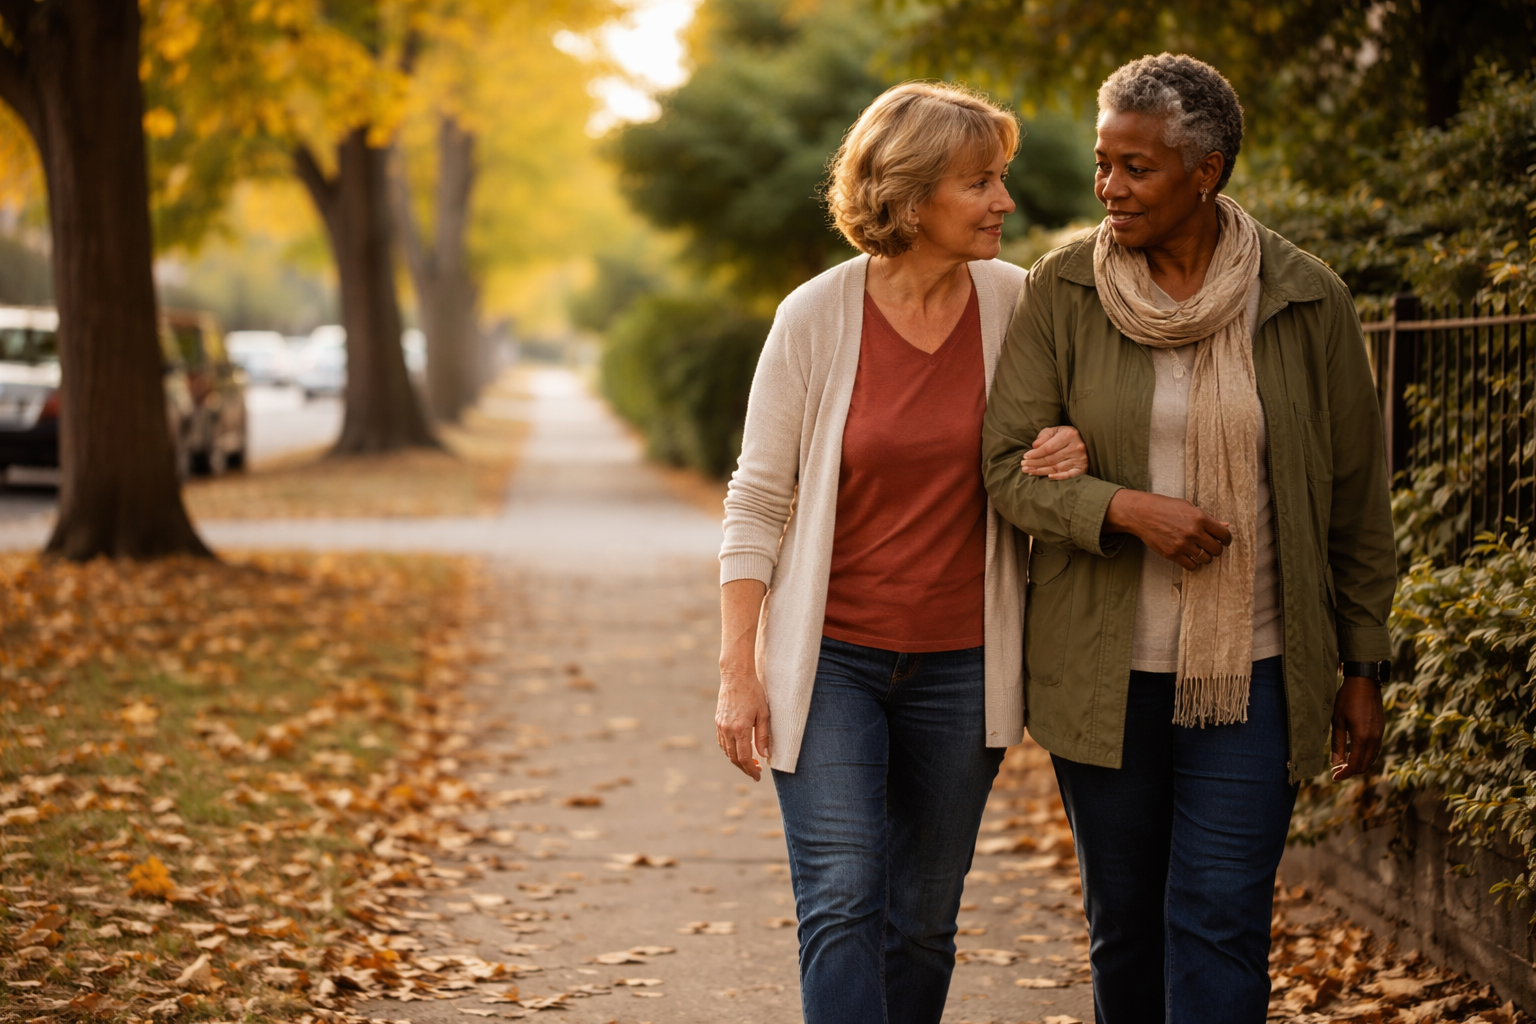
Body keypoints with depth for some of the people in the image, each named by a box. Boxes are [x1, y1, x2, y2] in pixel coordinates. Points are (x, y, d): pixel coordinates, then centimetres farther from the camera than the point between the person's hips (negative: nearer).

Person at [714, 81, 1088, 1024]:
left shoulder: (1015, 305, -1)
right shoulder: (816, 318, -9)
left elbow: (1060, 432, 15)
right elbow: (757, 503, -4)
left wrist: (1076, 453, -10)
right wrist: (738, 672, -8)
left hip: (959, 663, 3)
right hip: (829, 658, -3)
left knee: (924, 918, 10)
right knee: (842, 904, -12)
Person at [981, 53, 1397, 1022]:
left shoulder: (1307, 300, -3)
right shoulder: (1061, 293, -2)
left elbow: (1356, 495, 4)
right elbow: (1012, 468, -3)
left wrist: (1364, 669, 5)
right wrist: (1126, 510, -22)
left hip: (1251, 677, -1)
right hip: (1104, 675, 1)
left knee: (1221, 929, -6)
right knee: (1124, 925, 11)